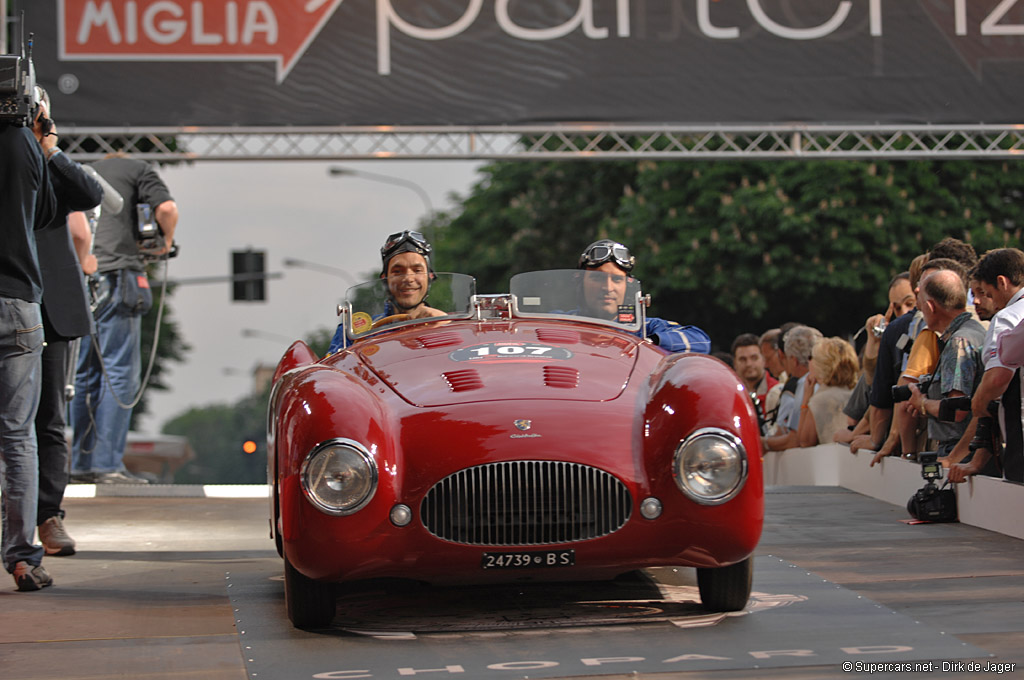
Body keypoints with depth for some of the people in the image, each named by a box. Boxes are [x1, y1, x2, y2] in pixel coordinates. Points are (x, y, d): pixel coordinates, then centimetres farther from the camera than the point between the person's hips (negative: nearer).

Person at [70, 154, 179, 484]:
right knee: (120, 371, -6)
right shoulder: (137, 169, 10)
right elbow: (166, 208, -5)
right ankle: (108, 464, -11)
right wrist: (166, 241, 12)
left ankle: (82, 462, 12)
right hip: (115, 274, -6)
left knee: (85, 373, 11)